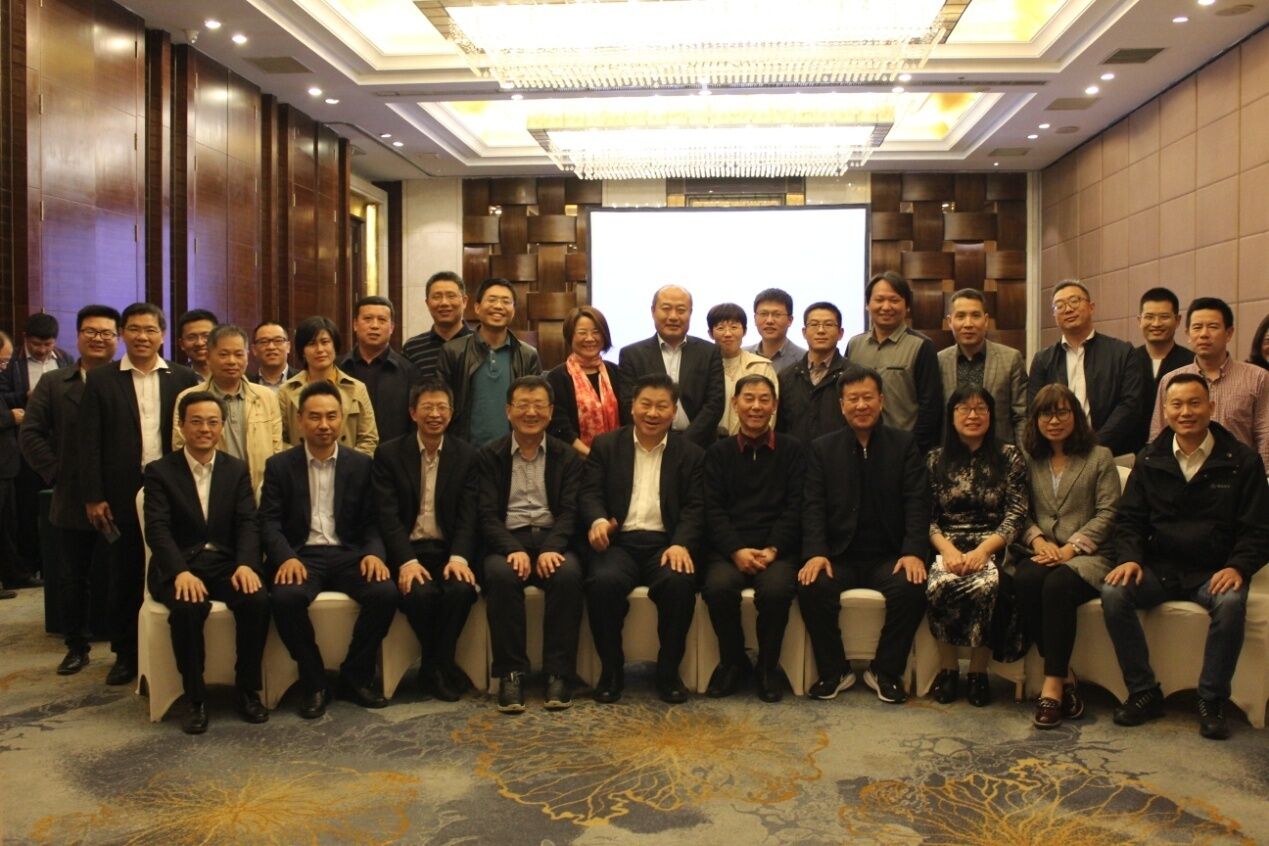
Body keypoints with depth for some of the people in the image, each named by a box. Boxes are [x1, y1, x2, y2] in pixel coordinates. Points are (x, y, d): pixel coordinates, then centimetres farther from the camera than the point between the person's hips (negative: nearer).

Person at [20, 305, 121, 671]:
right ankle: (77, 647, 28)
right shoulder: (53, 383, 8)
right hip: (71, 501, 3)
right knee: (72, 580, 13)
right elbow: (31, 433, 6)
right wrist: (56, 473, -3)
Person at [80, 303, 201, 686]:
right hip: (122, 495, 0)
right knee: (125, 575, 9)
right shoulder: (100, 379, 4)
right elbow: (90, 442, 1)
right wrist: (93, 496, -4)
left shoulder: (184, 378, 4)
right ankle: (126, 654, 23)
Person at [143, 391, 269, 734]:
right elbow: (157, 529, -8)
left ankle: (248, 690, -9)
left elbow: (248, 523, 2)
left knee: (257, 600, -28)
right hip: (179, 566, -2)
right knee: (187, 607, -33)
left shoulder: (237, 470, 12)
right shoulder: (159, 471, 4)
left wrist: (246, 564, -18)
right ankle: (195, 698, -15)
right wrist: (181, 572, -25)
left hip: (227, 563, 2)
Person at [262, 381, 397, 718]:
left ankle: (355, 676, -4)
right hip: (301, 554, -1)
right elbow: (270, 521, 0)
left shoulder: (360, 465, 11)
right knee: (285, 597, -33)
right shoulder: (279, 465, 8)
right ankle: (313, 681, -10)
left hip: (348, 554, 1)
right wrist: (287, 557, -19)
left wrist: (374, 553, -13)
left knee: (385, 593, -26)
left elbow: (372, 521, 9)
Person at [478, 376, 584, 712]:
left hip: (553, 539, 1)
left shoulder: (567, 457, 13)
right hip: (507, 541, 0)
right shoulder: (490, 456, 11)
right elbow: (487, 514, 1)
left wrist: (552, 548, -17)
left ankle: (559, 673, -22)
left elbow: (570, 511, 2)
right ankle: (511, 673, -22)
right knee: (501, 575, -33)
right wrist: (513, 549, -18)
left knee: (569, 575, -32)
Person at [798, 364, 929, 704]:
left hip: (889, 555, 0)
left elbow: (917, 503, -1)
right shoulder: (821, 449, 9)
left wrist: (914, 552, -17)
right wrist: (815, 553, -18)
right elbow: (814, 506, -1)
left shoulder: (904, 444, 8)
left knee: (912, 588, -30)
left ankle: (885, 672, -6)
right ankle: (834, 671, -5)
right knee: (812, 587, -29)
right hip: (838, 556, 0)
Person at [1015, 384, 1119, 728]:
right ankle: (1065, 676, -21)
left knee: (1058, 585, -35)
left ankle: (1053, 685, -30)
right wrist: (1037, 539, -9)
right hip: (1040, 553, 3)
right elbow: (1021, 512, 12)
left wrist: (1071, 547, -13)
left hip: (1086, 555, -3)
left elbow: (1107, 514, 0)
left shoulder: (1099, 457, 9)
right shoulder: (1030, 460, 18)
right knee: (1025, 582, -32)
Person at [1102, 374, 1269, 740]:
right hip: (1158, 569, 2)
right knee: (1113, 593, -26)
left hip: (1214, 572, -2)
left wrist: (1238, 567, -18)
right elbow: (1129, 518, 9)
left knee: (1231, 602, -35)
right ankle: (1144, 693, -13)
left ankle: (1211, 701, -17)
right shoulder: (1149, 460, 9)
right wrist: (1129, 557, -10)